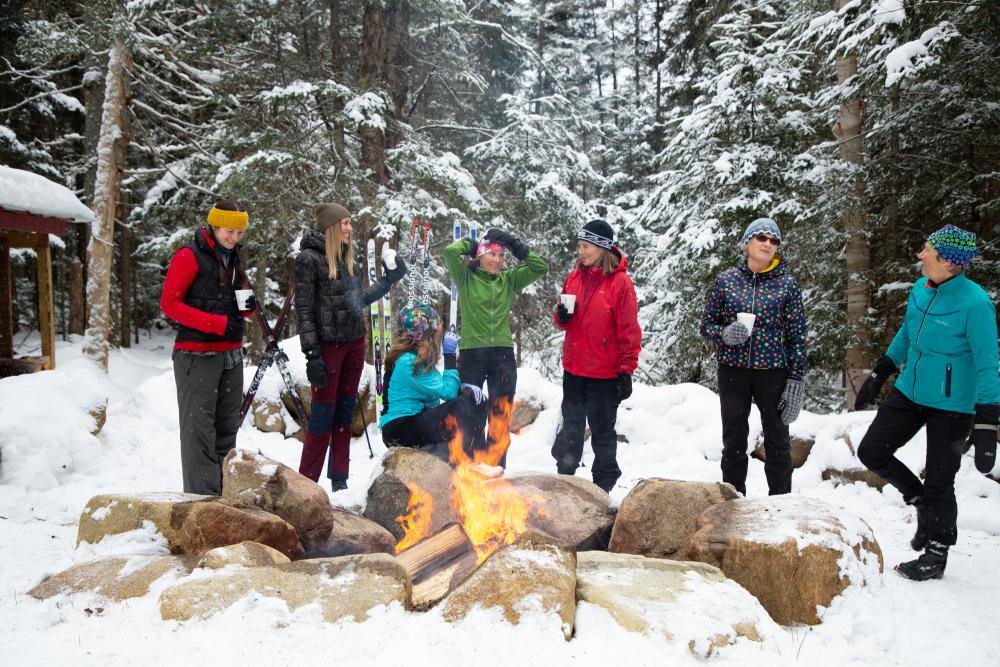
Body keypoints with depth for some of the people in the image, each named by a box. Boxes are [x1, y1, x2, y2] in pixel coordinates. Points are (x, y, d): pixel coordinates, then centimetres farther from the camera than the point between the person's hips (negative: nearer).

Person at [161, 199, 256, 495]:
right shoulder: (190, 256, -6)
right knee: (199, 427, -7)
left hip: (231, 355, 8)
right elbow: (169, 303, -11)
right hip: (197, 356, -7)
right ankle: (202, 498, -4)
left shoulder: (232, 258, 17)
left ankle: (225, 494, 18)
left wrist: (248, 306, 0)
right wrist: (218, 323, -19)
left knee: (227, 427, 10)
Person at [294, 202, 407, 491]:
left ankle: (339, 480, 21)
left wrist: (388, 281, 17)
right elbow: (304, 310, -13)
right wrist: (311, 354, -17)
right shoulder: (309, 258, -9)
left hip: (354, 343, 7)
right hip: (328, 345, -7)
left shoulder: (348, 258, 11)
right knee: (323, 413, -3)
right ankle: (307, 482, 8)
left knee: (345, 413, 11)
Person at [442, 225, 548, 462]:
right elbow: (449, 252, -14)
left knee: (500, 419, 9)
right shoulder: (466, 278, 1)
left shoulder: (509, 280, 10)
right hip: (471, 354, -3)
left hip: (503, 356, 3)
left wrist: (515, 245, 1)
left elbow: (540, 268, 5)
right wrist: (471, 243, 4)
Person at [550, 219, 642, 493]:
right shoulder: (574, 276, 6)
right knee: (570, 428, 16)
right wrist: (561, 316, -8)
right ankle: (564, 475, 31)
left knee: (603, 431, 8)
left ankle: (603, 485, 21)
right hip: (573, 368, 5)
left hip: (604, 372, -5)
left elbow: (629, 330, -11)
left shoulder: (620, 281, -11)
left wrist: (626, 370, -12)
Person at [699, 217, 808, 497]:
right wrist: (724, 334, -16)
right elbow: (707, 324, 7)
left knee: (777, 442, 8)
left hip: (772, 372, -1)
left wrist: (796, 383, -6)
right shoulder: (725, 280, 1)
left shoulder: (787, 284, -1)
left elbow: (797, 337, 0)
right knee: (733, 442, 8)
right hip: (733, 371, 1)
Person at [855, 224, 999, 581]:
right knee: (871, 451, 7)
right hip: (909, 392, 7)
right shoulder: (920, 289, -1)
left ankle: (935, 557, 24)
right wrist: (878, 374, 19)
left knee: (939, 482, 4)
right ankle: (921, 502, 29)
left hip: (951, 406, -7)